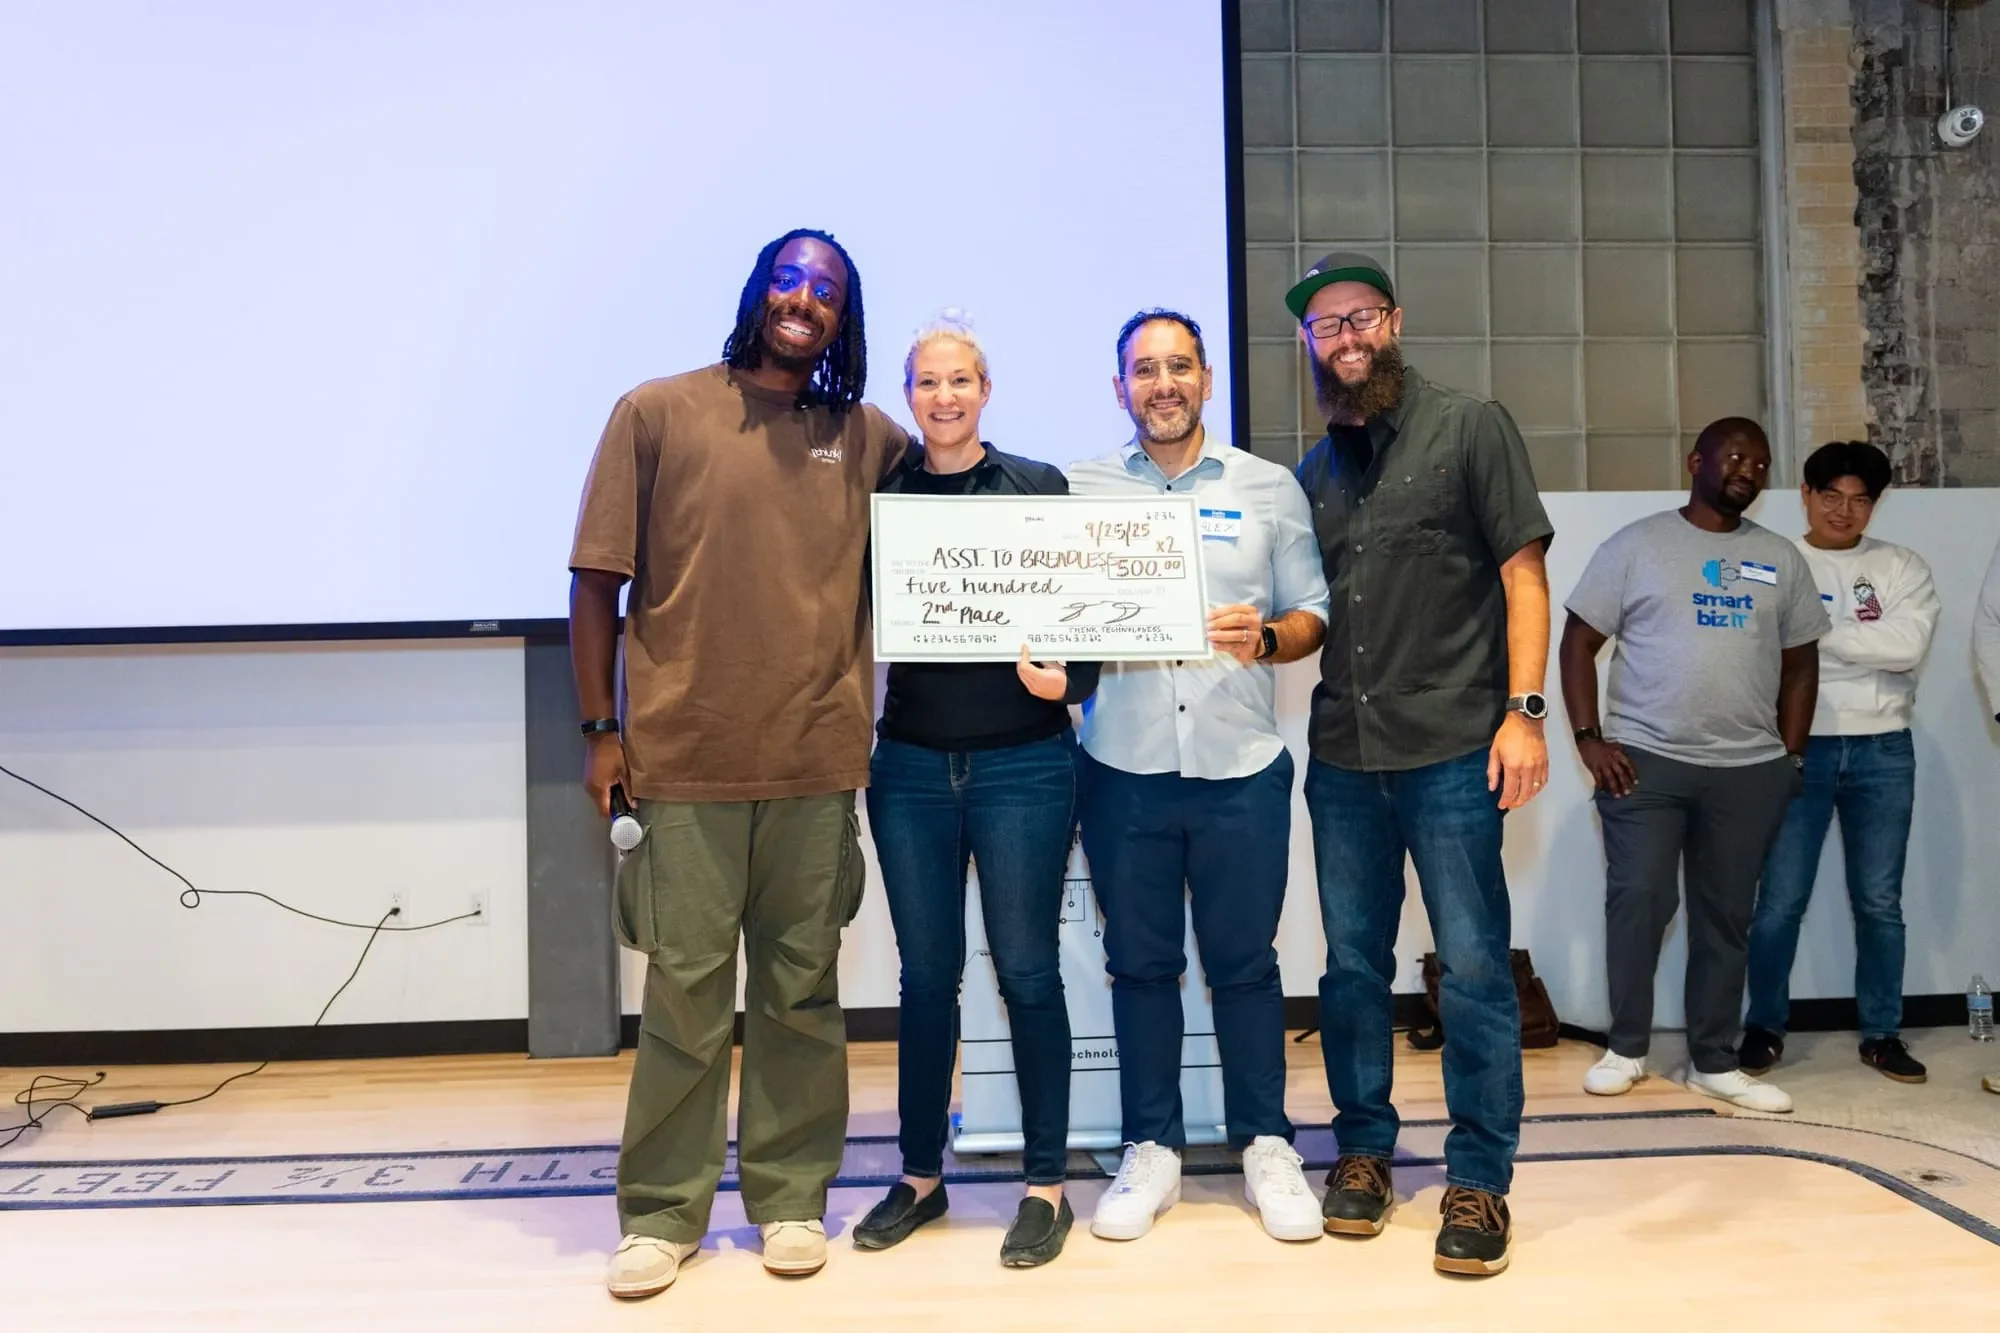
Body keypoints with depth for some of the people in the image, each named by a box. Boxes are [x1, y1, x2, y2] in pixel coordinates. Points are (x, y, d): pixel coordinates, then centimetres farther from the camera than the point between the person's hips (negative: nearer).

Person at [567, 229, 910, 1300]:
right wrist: (601, 728, -1)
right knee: (685, 996, 4)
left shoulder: (872, 439, 8)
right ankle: (661, 1214, 19)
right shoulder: (657, 414, 2)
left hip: (819, 765, 2)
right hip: (683, 759, -2)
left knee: (801, 992, 10)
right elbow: (597, 578, 2)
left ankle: (791, 1199, 24)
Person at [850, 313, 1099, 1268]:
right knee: (926, 974, 11)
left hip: (1023, 763, -2)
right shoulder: (883, 493, 5)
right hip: (911, 765, 2)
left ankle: (1046, 1186, 18)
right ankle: (920, 1176, 26)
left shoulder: (1040, 488, 1)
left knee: (1027, 972, 5)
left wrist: (1067, 678, -18)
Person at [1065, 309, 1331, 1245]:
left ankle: (1265, 1144, 24)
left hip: (1240, 766, 0)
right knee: (1140, 961, 8)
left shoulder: (1270, 488, 8)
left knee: (1245, 960, 7)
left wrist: (1266, 638, -12)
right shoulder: (1080, 489, 8)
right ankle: (1152, 1148, 22)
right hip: (1123, 767, 1)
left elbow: (1312, 615, 8)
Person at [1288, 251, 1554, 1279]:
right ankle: (1363, 1149, 27)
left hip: (1450, 750, -5)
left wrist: (1523, 710, -12)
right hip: (1341, 755, 5)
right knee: (1352, 962, 12)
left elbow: (1523, 574, -4)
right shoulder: (1316, 470, 15)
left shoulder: (1471, 427, 1)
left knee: (1473, 968, 0)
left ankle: (1478, 1182, 13)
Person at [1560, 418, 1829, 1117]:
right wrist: (1588, 737, -10)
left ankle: (1714, 1061, 21)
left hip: (1750, 771, 3)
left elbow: (1800, 663, 15)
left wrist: (1791, 756, 7)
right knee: (1638, 902, -5)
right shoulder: (1635, 545, 1)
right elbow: (1579, 641, -1)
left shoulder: (1782, 559, 11)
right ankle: (1626, 1047, 12)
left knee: (1726, 916, 9)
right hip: (1644, 761, -3)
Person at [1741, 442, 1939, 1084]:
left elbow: (1909, 646, -10)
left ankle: (1882, 1034, 19)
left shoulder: (1903, 568, 7)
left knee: (1879, 902, 8)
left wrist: (1819, 632, -12)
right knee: (1781, 900, 1)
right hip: (1798, 749, -2)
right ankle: (1764, 1028, 14)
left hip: (1883, 752, 2)